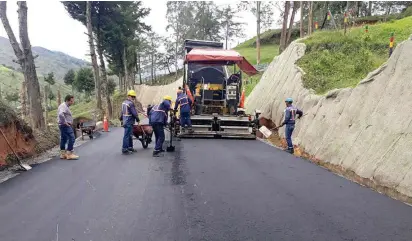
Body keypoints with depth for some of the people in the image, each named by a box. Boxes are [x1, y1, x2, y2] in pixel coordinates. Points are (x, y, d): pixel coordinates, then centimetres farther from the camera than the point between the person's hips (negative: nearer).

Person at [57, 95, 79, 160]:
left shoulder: (66, 106, 16)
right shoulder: (63, 106, -16)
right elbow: (61, 114, -34)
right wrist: (65, 122, -25)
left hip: (66, 125, 11)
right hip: (66, 125, -11)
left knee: (63, 139, 13)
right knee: (71, 138, -12)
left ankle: (63, 154, 19)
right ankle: (69, 154, -11)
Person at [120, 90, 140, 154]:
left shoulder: (124, 102, 12)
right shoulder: (131, 103, -18)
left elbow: (122, 112, 21)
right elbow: (134, 113, -17)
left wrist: (121, 118, 32)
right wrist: (137, 119, -1)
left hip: (125, 121, 10)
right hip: (129, 122, -10)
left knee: (130, 135, 18)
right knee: (127, 135, -5)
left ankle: (130, 147, 28)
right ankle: (124, 149, 0)